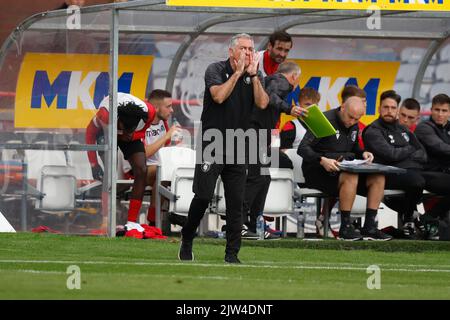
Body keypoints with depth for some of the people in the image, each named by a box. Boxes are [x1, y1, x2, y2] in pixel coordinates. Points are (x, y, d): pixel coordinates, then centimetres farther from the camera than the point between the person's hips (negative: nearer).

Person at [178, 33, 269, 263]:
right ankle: (186, 240, 12)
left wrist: (253, 75, -11)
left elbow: (262, 103, -8)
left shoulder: (255, 76, 7)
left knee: (236, 202, -1)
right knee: (203, 196, -8)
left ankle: (232, 253, 3)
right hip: (211, 143, -4)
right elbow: (219, 96, -20)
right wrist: (237, 73, -15)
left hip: (237, 147, 4)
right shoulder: (216, 70, -4)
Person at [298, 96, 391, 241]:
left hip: (344, 168, 8)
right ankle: (345, 228, -30)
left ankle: (369, 227, -13)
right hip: (317, 171, -8)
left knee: (378, 178, -11)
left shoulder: (354, 126, 13)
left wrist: (362, 153, 5)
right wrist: (322, 160, -36)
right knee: (351, 177, -36)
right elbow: (303, 148, -19)